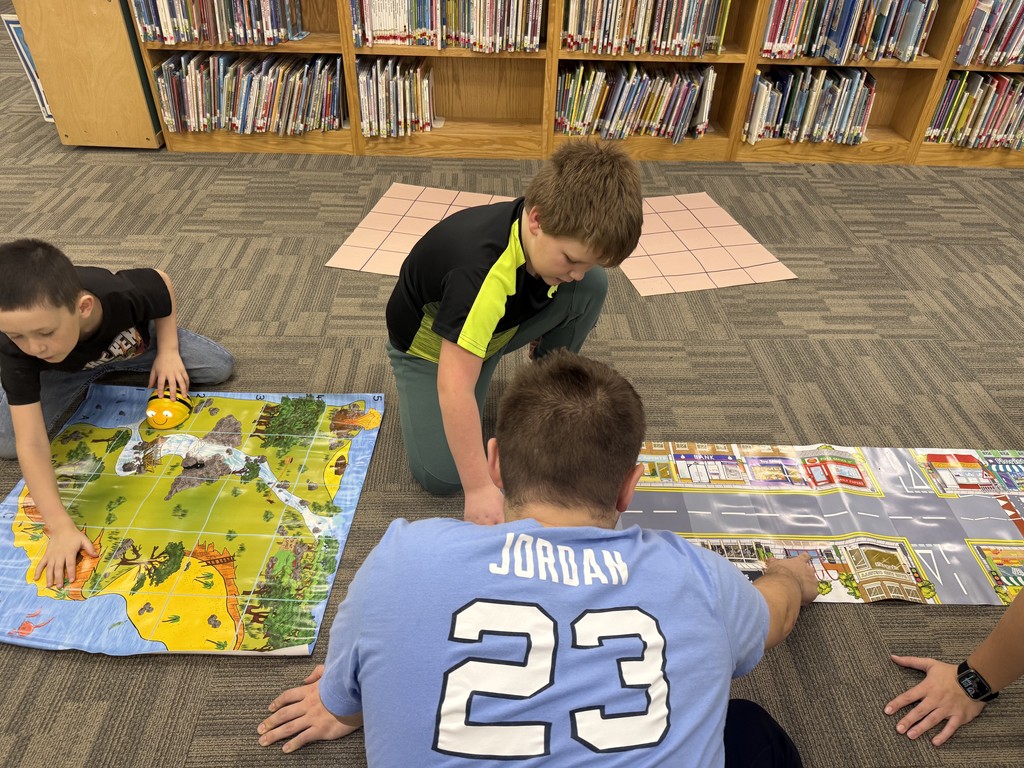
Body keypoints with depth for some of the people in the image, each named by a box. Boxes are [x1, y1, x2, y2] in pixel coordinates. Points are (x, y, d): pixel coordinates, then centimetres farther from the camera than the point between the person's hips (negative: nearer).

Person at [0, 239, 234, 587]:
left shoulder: (128, 294, -45)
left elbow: (162, 281, -17)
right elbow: (32, 444, -41)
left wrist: (168, 352, -20)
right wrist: (61, 527, -47)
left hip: (136, 343, 1)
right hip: (64, 370, 0)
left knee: (220, 366, -10)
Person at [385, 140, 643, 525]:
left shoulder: (556, 231, -21)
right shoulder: (482, 272, -43)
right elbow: (454, 388, -45)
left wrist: (543, 329, 12)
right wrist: (480, 488, -43)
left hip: (497, 326, 5)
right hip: (429, 343, -5)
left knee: (594, 287, -17)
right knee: (440, 476, -18)